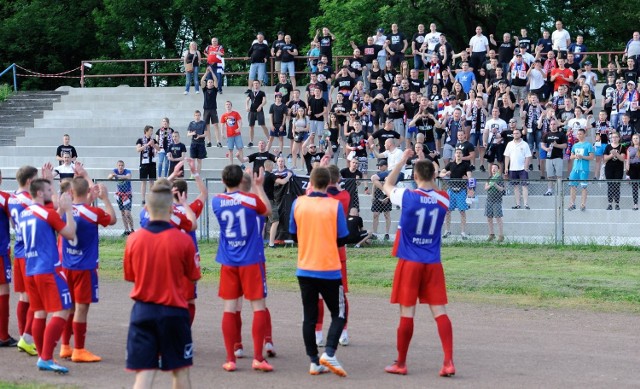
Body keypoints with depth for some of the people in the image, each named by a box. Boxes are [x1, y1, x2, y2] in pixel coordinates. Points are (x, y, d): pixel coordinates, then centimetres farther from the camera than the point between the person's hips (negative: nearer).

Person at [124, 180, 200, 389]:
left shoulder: (134, 239, -3)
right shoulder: (183, 240, -10)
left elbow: (130, 276, 8)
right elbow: (193, 276, 3)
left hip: (142, 310, 2)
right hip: (173, 311, -2)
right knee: (180, 371, 14)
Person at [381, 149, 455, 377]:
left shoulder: (408, 196, -12)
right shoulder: (443, 199, -1)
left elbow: (387, 186, 9)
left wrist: (402, 160, 15)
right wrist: (429, 173, 19)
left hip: (410, 262, -3)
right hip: (433, 264, 3)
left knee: (407, 313, 2)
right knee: (440, 311, 2)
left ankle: (401, 364, 12)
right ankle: (449, 362, -7)